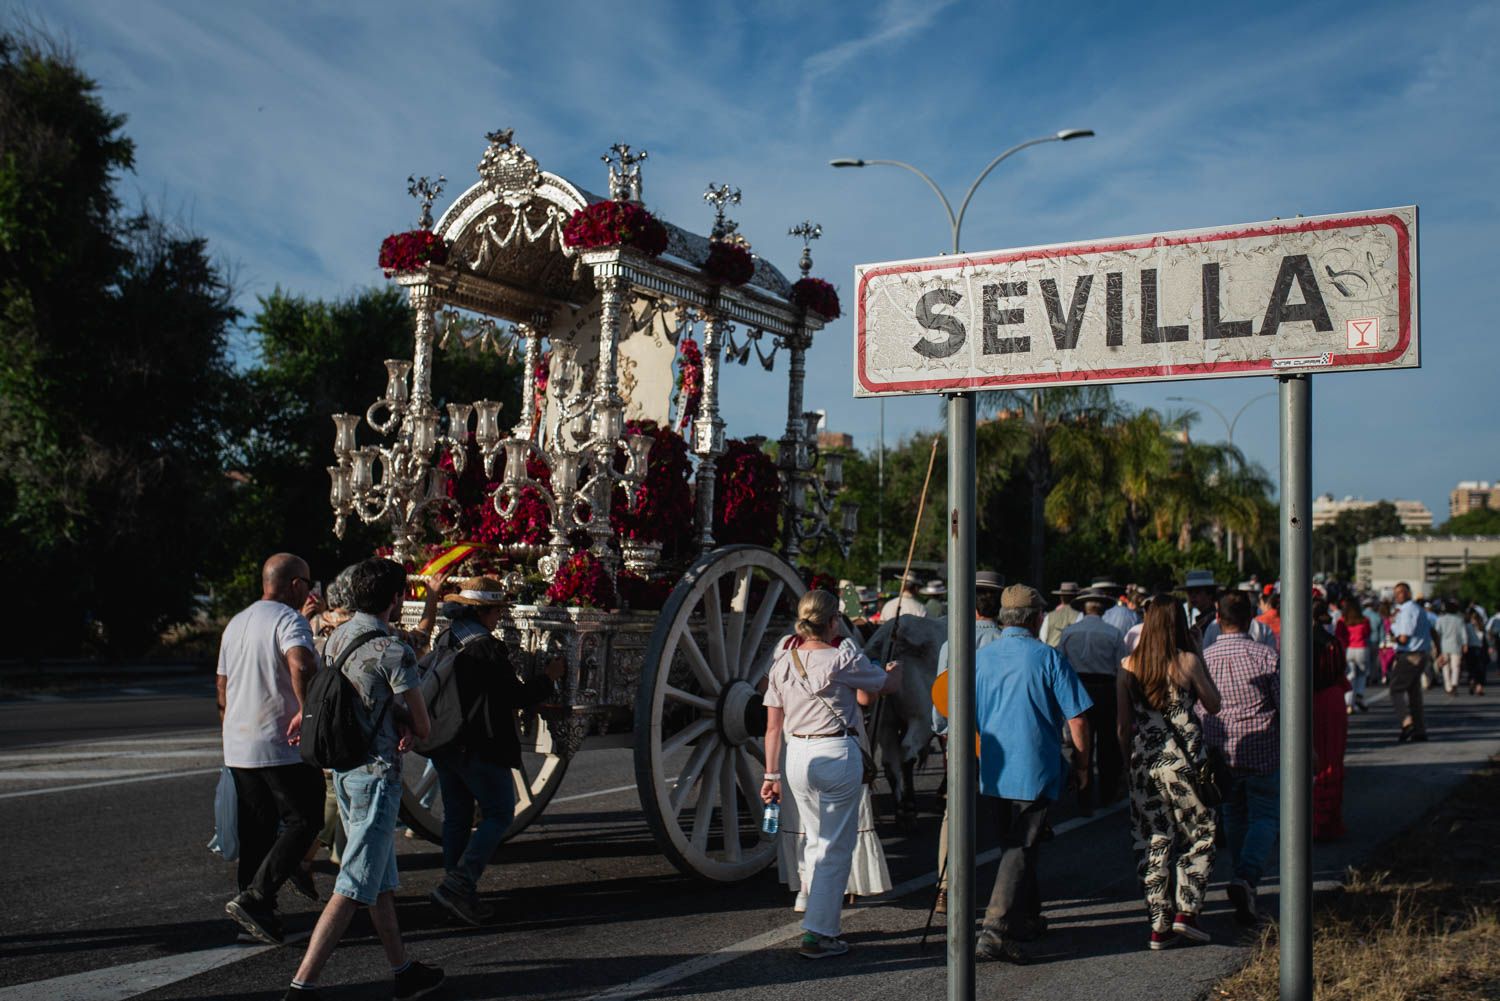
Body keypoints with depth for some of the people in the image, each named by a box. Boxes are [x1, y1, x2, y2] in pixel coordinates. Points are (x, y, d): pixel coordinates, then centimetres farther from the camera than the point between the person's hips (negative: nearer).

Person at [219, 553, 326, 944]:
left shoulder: (235, 623, 17)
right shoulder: (289, 619, -10)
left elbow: (222, 688, 24)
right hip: (282, 747, -8)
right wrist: (307, 710, -22)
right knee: (303, 821, -1)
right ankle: (254, 898, -10)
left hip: (238, 747, 8)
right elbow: (301, 665, -31)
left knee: (256, 831, 13)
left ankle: (257, 913, 15)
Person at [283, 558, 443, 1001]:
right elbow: (424, 727, -10)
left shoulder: (339, 637, 7)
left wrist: (398, 720, 0)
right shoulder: (392, 650, -17)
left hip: (343, 769, 9)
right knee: (353, 889, -6)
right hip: (376, 774, -9)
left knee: (382, 880, 18)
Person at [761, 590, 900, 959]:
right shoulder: (845, 658, -10)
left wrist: (771, 774, 12)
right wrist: (895, 669, 31)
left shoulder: (782, 662, 4)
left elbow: (773, 725, 6)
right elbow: (888, 685, 7)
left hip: (797, 756, 6)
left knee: (816, 843, 20)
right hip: (837, 755, -5)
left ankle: (821, 923, 28)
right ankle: (818, 934, 4)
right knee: (836, 848, 4)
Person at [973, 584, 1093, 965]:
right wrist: (1082, 764, 4)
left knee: (1013, 844, 21)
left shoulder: (980, 658, 5)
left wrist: (978, 762, 26)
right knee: (1021, 850, -4)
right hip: (1036, 770, -5)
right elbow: (1077, 719, -9)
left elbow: (966, 718, 12)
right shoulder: (1048, 658, -9)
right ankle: (995, 931, -13)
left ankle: (1027, 918, 34)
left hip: (994, 772, 5)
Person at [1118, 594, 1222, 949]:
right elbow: (1213, 706, 7)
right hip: (1184, 760, -3)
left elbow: (1122, 724, 5)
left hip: (1143, 760, 3)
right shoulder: (1187, 661, -7)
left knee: (1152, 841, 10)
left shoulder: (1128, 666, 3)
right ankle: (1186, 911, 3)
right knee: (1201, 833, 12)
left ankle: (1159, 926, 12)